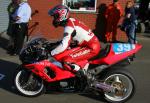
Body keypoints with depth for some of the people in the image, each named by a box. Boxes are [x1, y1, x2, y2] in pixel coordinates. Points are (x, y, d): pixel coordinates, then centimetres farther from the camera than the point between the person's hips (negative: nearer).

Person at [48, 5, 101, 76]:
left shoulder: (69, 26, -19)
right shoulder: (71, 21, 11)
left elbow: (64, 45, -28)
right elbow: (66, 40, 24)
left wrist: (50, 53, -18)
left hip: (92, 47, -10)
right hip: (93, 44, 10)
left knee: (67, 61, -22)